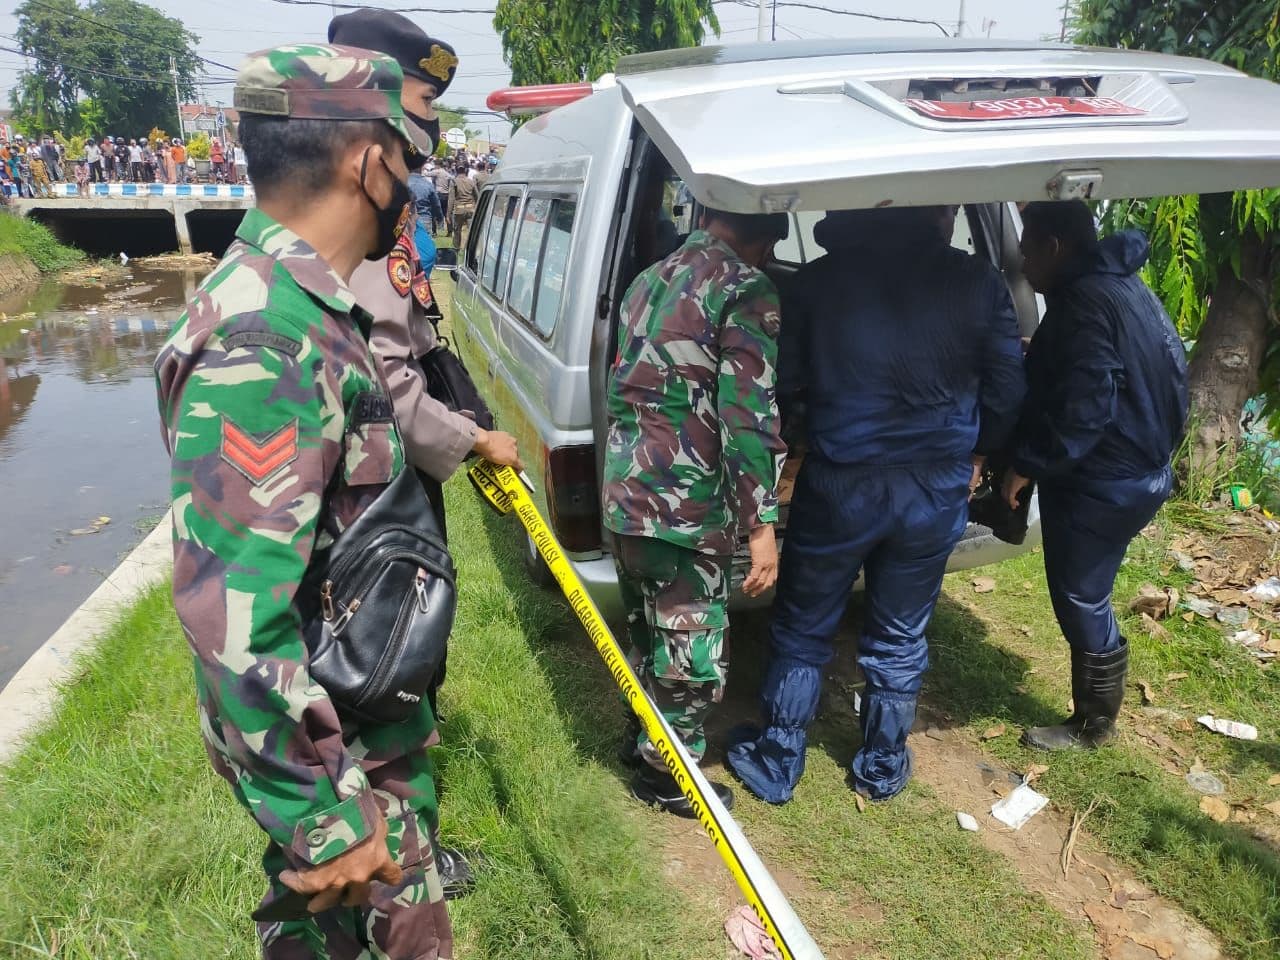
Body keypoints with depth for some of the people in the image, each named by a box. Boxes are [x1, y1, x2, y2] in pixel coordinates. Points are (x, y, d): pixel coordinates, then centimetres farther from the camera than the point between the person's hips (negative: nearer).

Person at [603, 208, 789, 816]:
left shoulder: (649, 280, 14)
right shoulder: (747, 290, -11)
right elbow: (749, 416, -19)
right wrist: (761, 524, -17)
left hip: (622, 492, 9)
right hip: (687, 507, -8)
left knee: (648, 634, 25)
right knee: (694, 655, 9)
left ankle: (645, 737, 42)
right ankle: (666, 776, 25)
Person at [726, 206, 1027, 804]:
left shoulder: (816, 280, -5)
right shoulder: (979, 283, -4)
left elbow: (782, 388, -2)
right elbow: (1008, 392, 1)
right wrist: (978, 453, 19)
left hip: (839, 485, -1)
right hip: (937, 492, 2)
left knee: (802, 632, 17)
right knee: (900, 637, 20)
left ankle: (776, 765, 29)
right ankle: (884, 767, 37)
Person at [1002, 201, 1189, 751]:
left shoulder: (1085, 299, -22)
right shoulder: (1117, 282, 12)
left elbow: (1081, 408, -28)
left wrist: (1026, 464, -19)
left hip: (1104, 480, -10)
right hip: (1135, 467, 10)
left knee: (1081, 600, 4)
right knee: (1084, 594, 21)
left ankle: (1093, 726, 22)